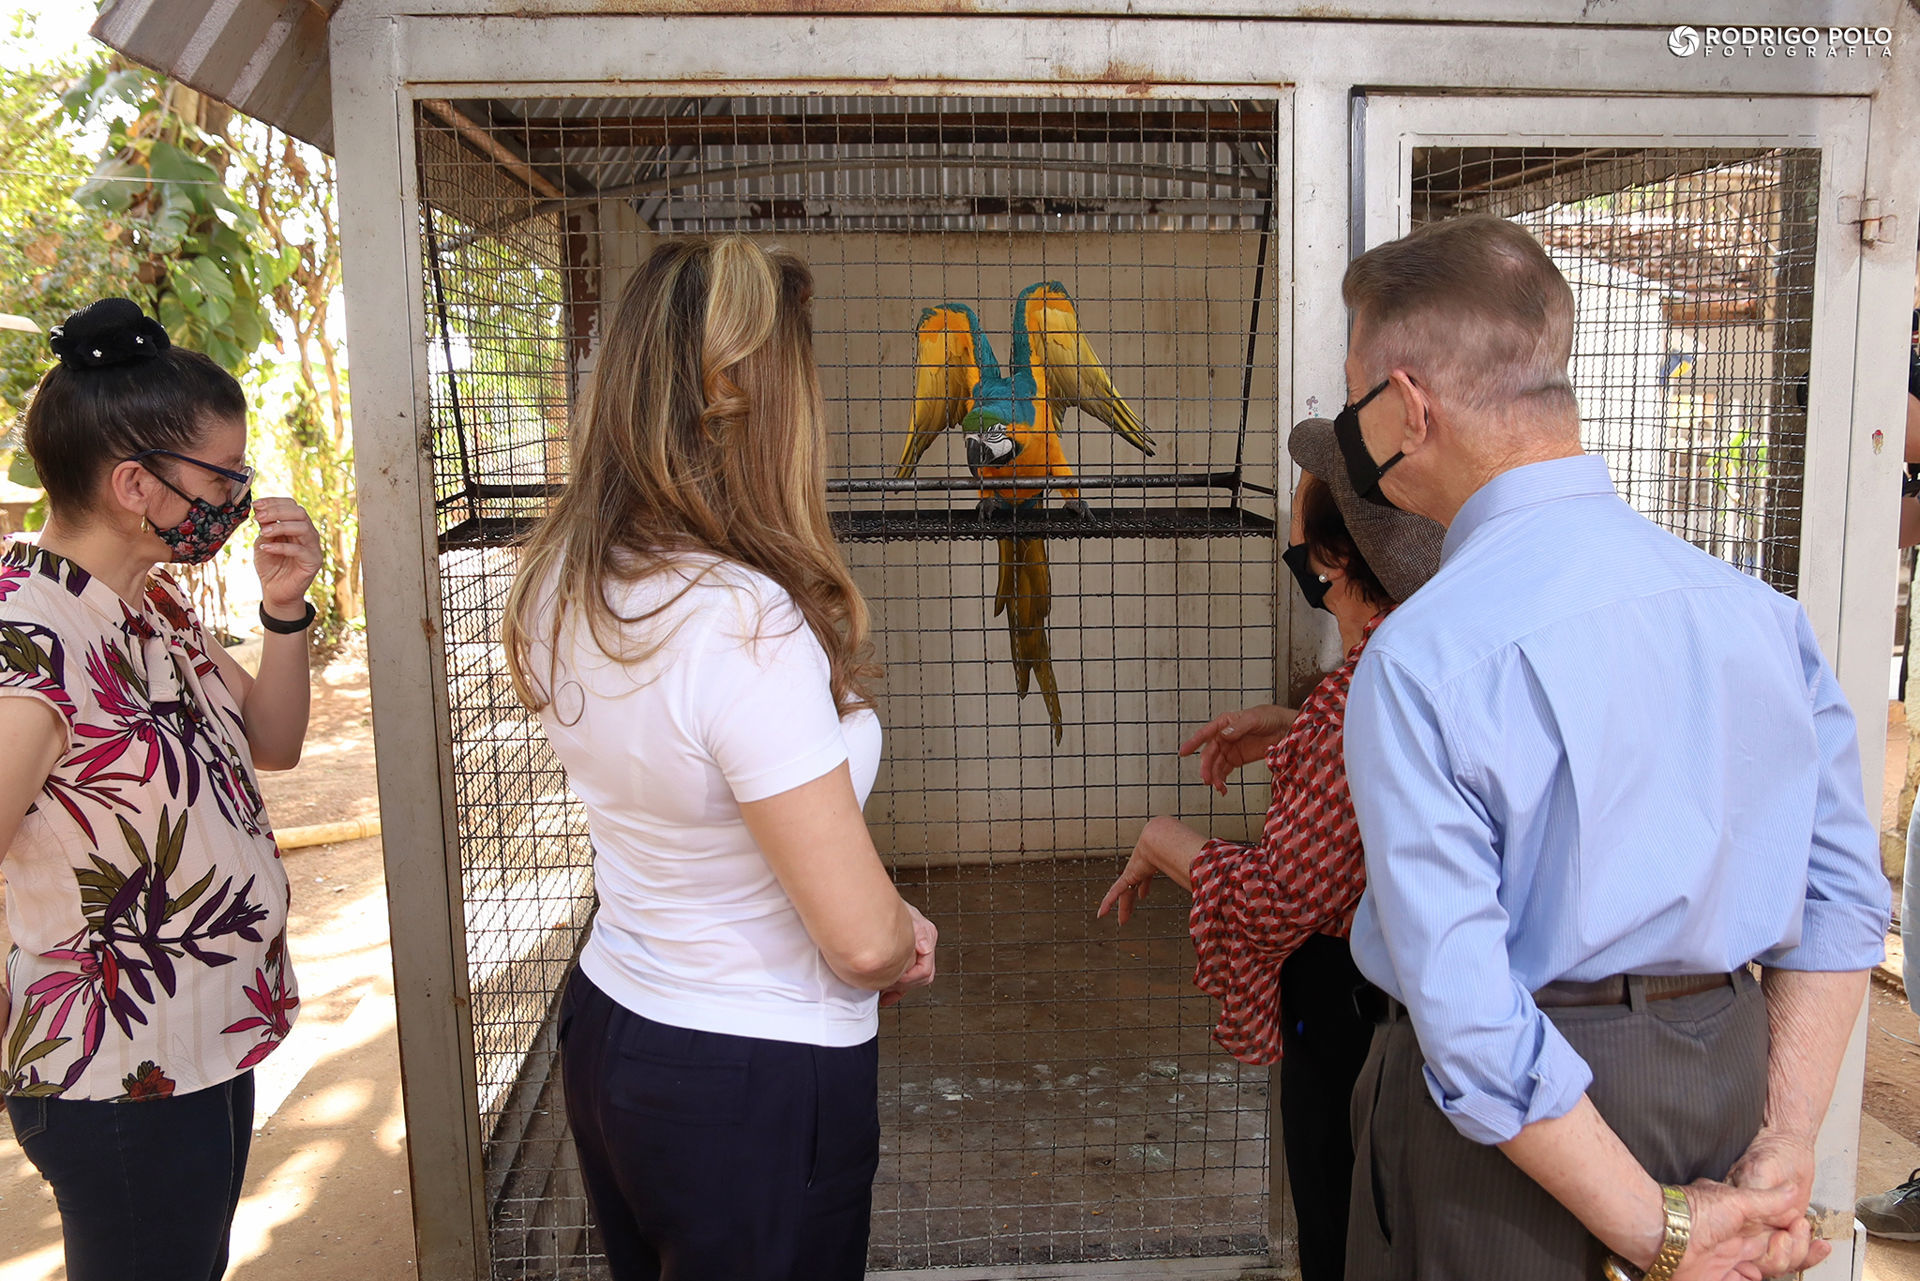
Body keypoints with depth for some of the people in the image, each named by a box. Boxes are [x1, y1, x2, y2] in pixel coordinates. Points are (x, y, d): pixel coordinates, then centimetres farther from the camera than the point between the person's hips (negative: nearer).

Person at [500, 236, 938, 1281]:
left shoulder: (561, 585, -5)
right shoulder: (745, 626, -30)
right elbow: (864, 939, -27)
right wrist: (907, 943, -3)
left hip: (607, 1036, 7)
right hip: (757, 1086, -7)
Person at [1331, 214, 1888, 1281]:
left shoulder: (1419, 660, -23)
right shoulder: (1763, 611, -4)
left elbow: (1469, 1024, -25)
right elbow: (1844, 895, 0)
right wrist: (1782, 1152, 2)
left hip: (1516, 1140, -5)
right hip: (1726, 1067, 6)